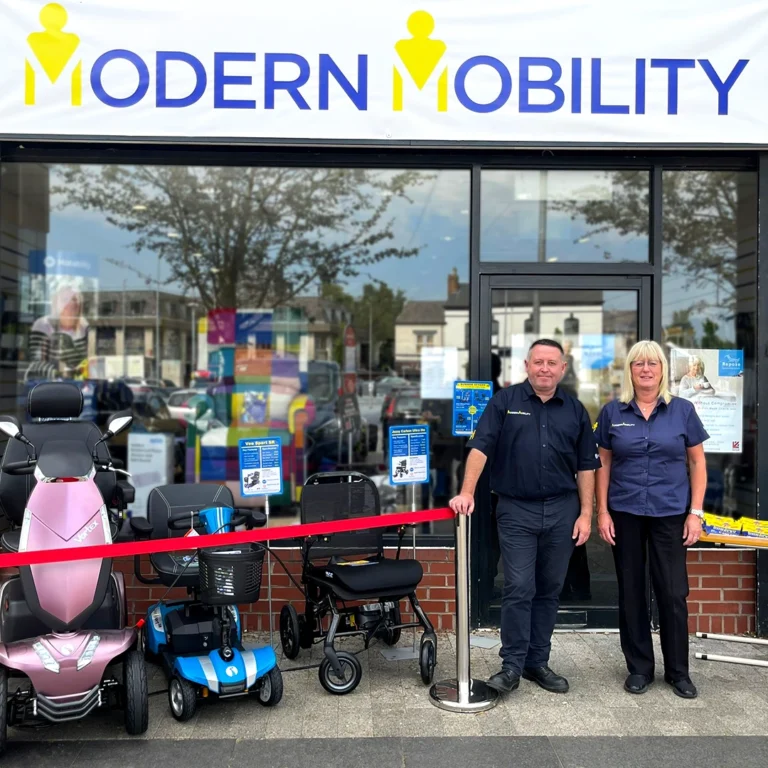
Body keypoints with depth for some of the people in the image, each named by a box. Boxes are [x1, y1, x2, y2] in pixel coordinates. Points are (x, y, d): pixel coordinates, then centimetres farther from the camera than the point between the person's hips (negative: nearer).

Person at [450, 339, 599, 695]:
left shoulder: (575, 410, 8)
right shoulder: (504, 402, 0)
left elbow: (586, 466, 8)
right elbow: (480, 449, -8)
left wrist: (585, 514, 2)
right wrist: (467, 493, -18)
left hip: (562, 511, 3)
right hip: (516, 510, -3)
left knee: (549, 589, 11)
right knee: (518, 589, -3)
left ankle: (538, 662, 22)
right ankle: (512, 665, 7)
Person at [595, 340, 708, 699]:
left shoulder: (682, 410, 0)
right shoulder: (612, 412, 1)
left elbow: (697, 463, 3)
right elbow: (603, 464, 5)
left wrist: (695, 512, -3)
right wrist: (602, 512, -1)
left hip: (670, 514, -1)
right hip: (625, 514, 1)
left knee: (673, 593, 2)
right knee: (631, 592, 9)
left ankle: (678, 670, 20)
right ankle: (639, 667, 23)